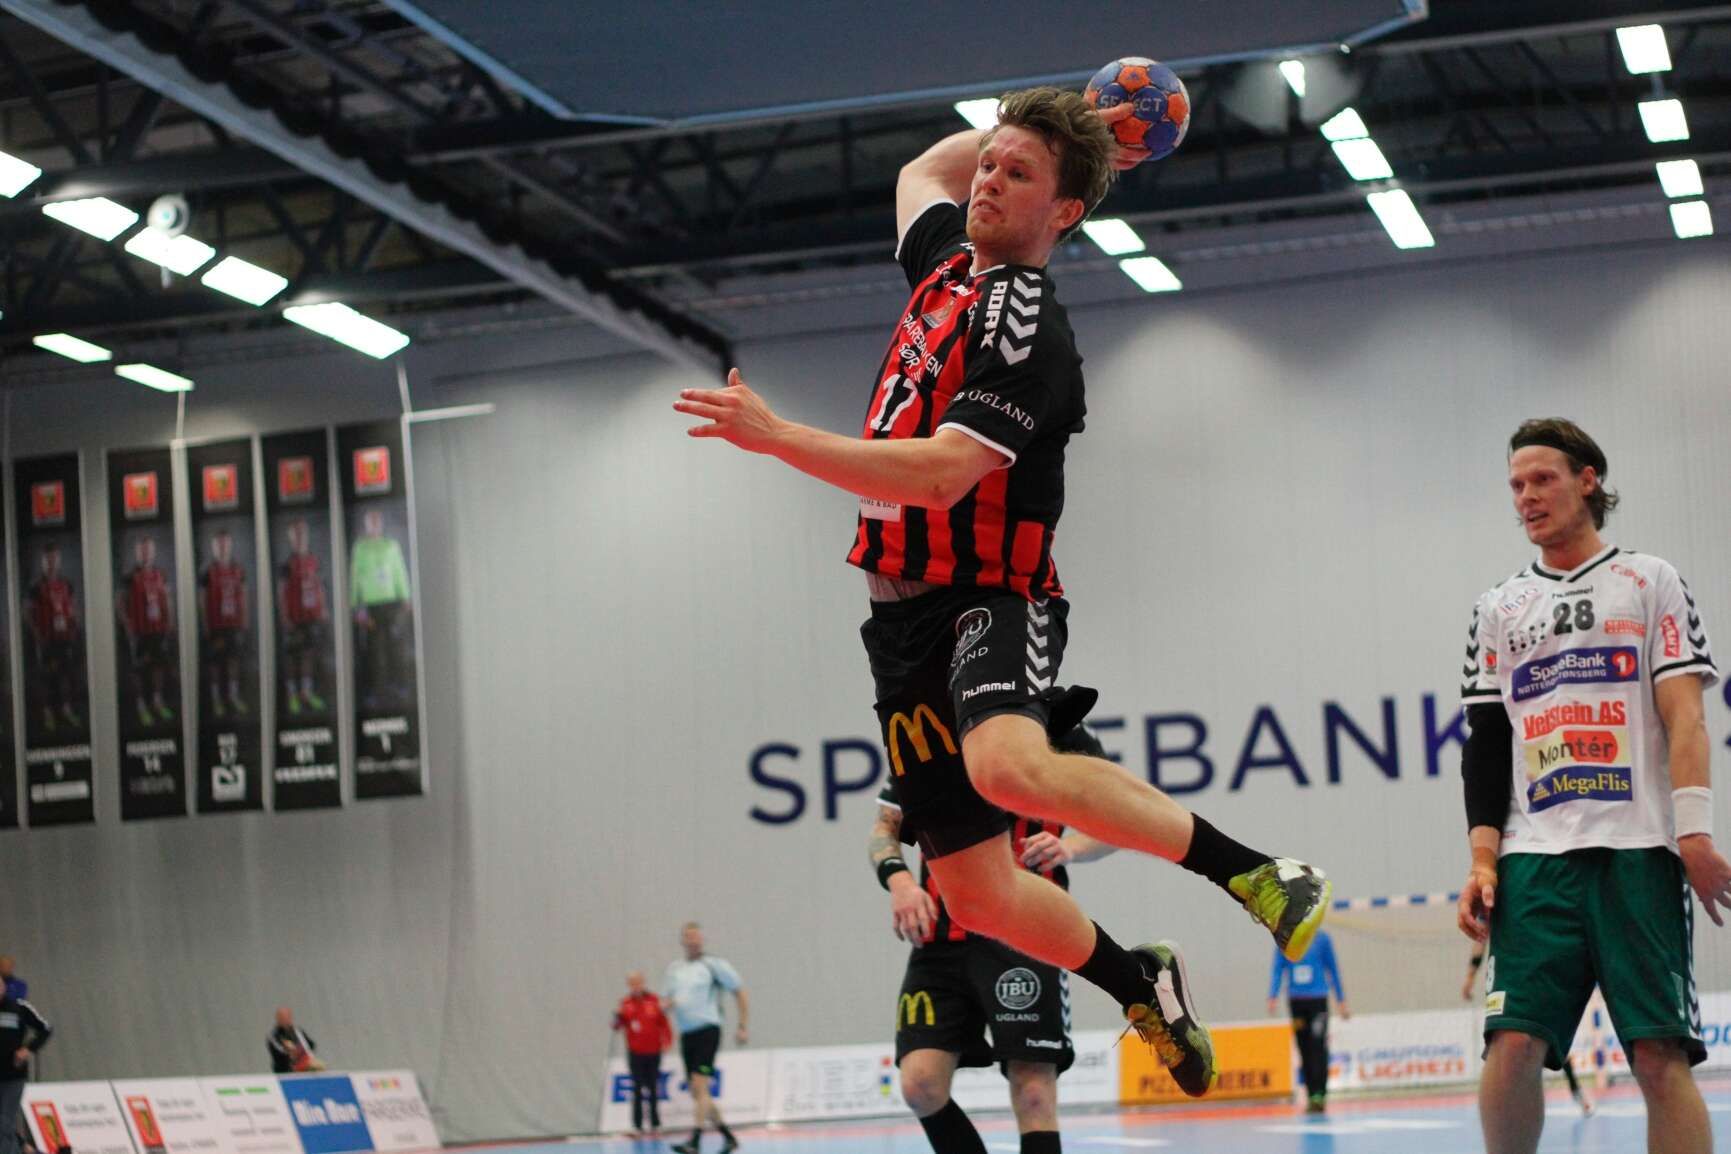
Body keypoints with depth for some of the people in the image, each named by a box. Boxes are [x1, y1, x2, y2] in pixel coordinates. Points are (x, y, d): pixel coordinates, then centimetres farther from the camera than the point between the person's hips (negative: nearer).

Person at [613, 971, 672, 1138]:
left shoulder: (654, 1001, 0)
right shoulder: (625, 1003, 0)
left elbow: (663, 1022, 2)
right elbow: (617, 1026, -4)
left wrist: (667, 1039, -8)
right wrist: (618, 1016, -23)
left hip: (653, 1051, 1)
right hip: (635, 1052, -1)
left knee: (653, 1088, 6)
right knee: (637, 1089, 1)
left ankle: (655, 1124, 13)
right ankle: (637, 1126, 5)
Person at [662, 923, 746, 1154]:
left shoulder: (714, 964, -2)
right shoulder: (673, 969, 14)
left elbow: (740, 993, 1)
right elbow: (664, 1002, 19)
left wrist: (743, 1027, -3)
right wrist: (666, 1005, -6)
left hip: (707, 1030, -7)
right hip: (686, 1034, 7)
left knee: (699, 1085, -18)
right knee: (698, 1093, 9)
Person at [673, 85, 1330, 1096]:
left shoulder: (1025, 329, -15)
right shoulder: (950, 263, 12)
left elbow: (939, 475, -25)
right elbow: (922, 170, 35)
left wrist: (776, 436, -26)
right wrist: (1025, 128, 22)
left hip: (990, 603, -8)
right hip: (907, 616, 8)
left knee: (1008, 766, -40)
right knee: (977, 892, 5)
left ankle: (1250, 870, -24)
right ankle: (1144, 986, 29)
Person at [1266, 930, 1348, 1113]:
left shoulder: (1322, 938, 2)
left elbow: (1332, 969, 8)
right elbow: (1277, 969, 4)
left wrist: (1342, 1001, 10)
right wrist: (1273, 997, -10)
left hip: (1318, 1001, -2)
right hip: (1296, 1001, 2)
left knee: (1318, 1048, -12)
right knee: (1304, 1051, 4)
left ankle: (1320, 1094, -11)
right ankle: (1311, 1095, 9)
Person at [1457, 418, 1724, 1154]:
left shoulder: (1648, 581, 11)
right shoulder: (1499, 610, 19)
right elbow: (1486, 744, 14)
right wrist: (1483, 860, 2)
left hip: (1638, 846, -2)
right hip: (1535, 857, 2)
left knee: (1661, 1056, -9)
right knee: (1513, 1043, -12)